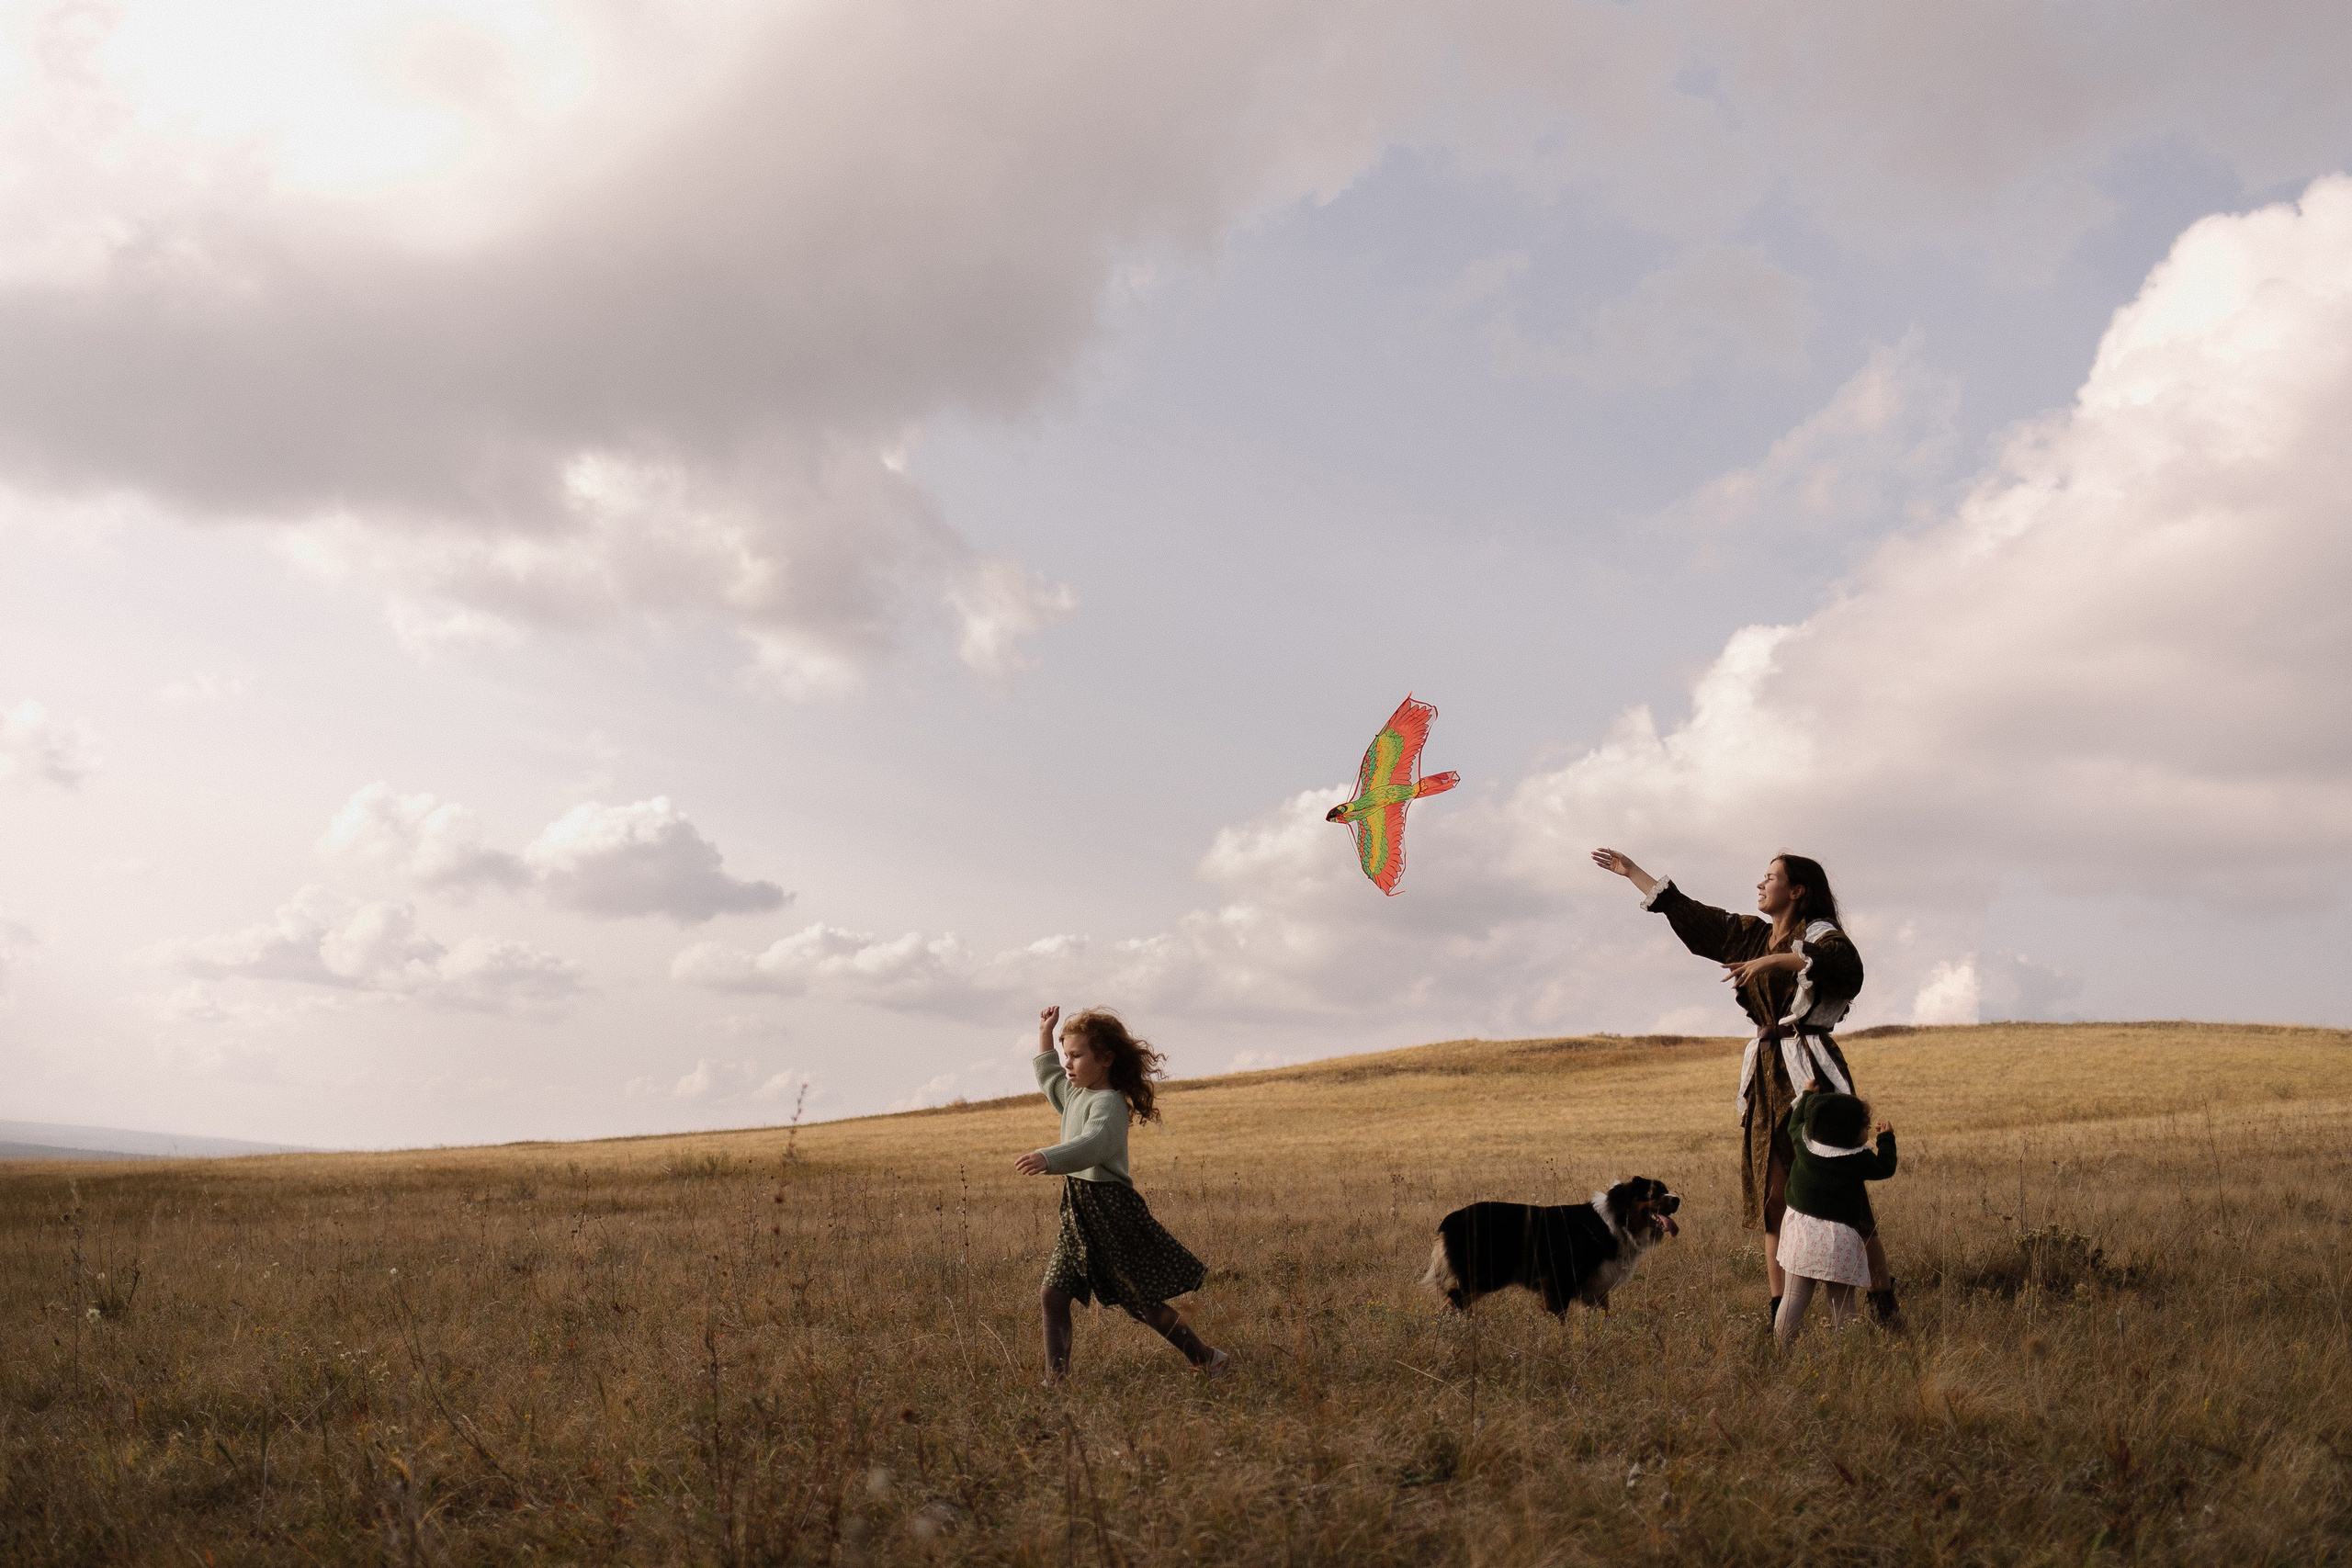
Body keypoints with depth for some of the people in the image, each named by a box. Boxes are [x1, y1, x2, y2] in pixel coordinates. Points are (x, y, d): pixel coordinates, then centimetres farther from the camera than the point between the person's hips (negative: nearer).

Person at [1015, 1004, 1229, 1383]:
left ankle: (1205, 1356, 20)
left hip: (1111, 1209, -9)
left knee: (1146, 1303, 3)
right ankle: (1055, 1379, 1)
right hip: (1077, 1212, 9)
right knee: (1052, 1295, -2)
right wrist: (1045, 1032, 30)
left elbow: (1091, 1145, -37)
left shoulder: (1108, 1103, -17)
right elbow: (1048, 1075, 36)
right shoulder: (1074, 1094, 13)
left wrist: (1047, 1159, -52)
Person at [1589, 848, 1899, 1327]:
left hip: (1811, 1072, -7)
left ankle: (1882, 1296, 2)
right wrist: (1631, 871, 28)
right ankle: (1779, 1310, 10)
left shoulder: (1821, 934, -4)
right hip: (1764, 1075, 7)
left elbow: (1845, 961, -28)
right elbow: (1688, 912, 24)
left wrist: (1774, 961, -32)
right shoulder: (1750, 935, 16)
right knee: (1772, 1194, 5)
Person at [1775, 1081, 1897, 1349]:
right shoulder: (1857, 1158, -11)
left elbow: (1794, 1123, 21)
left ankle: (1783, 1350, 2)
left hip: (1801, 1230, 3)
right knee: (1842, 1301, 7)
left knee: (1795, 1297, 3)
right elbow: (1885, 1168, 8)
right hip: (1840, 1238, -3)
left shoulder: (1803, 1141, -1)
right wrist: (1886, 1138, 22)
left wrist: (1807, 1094, 35)